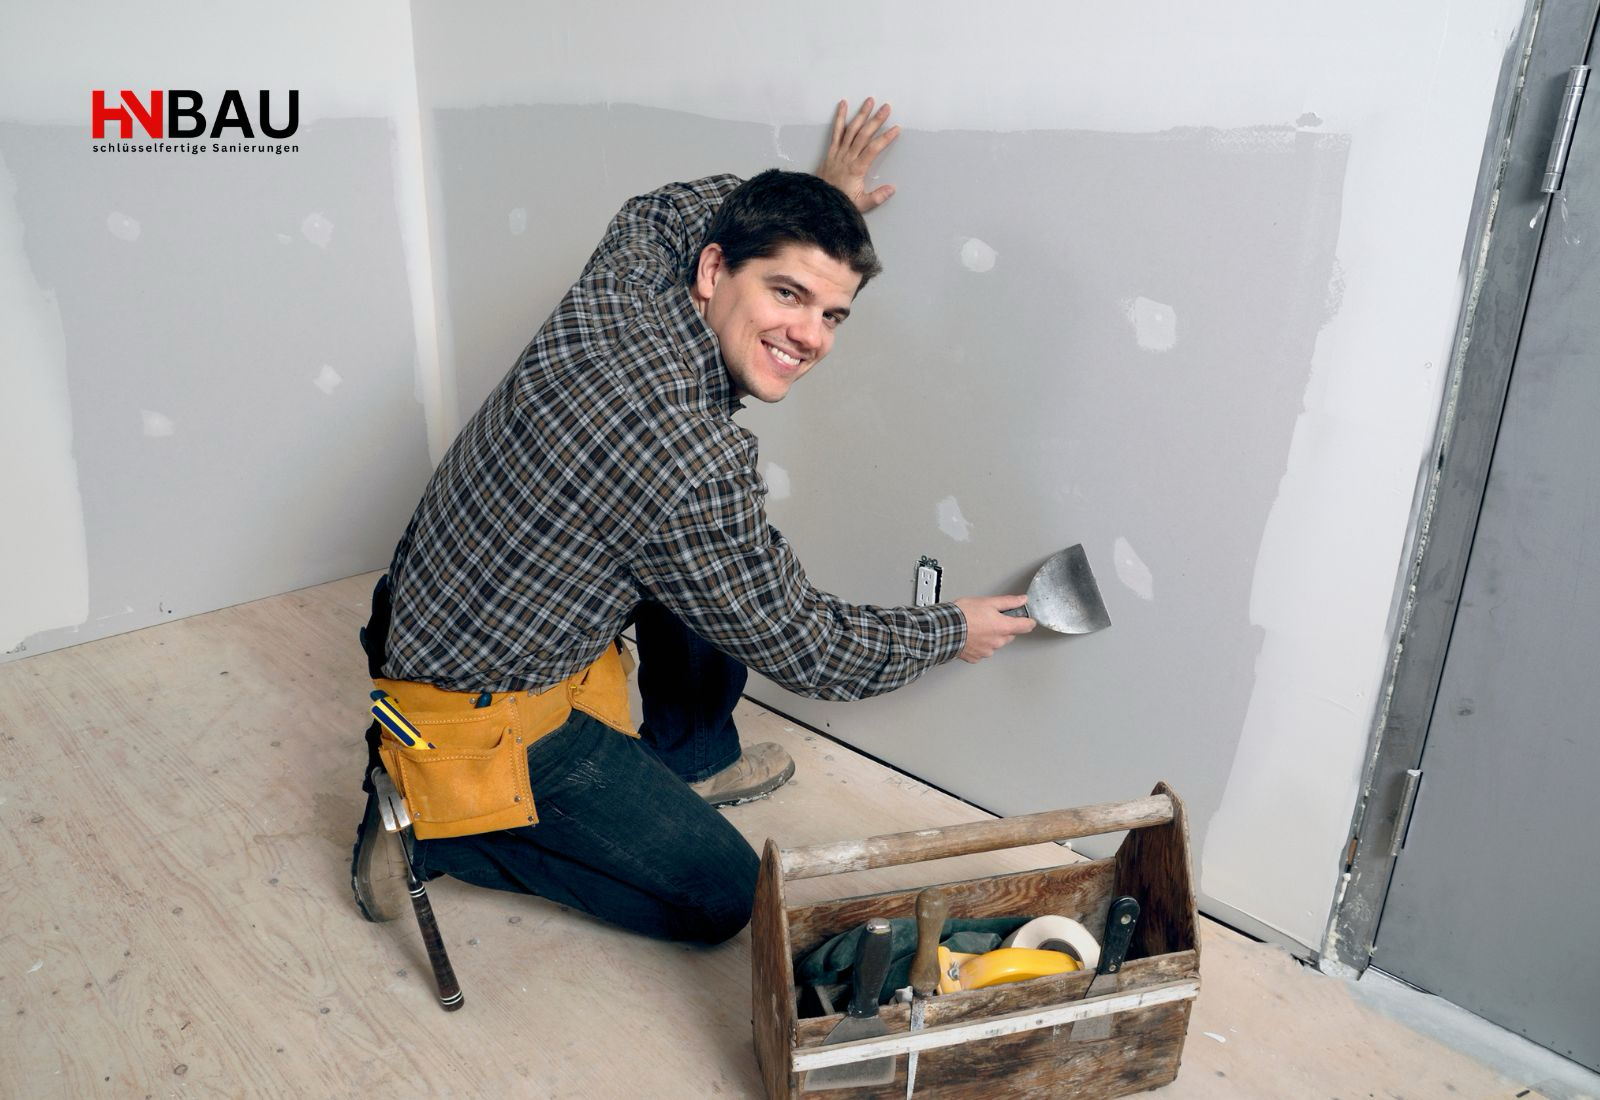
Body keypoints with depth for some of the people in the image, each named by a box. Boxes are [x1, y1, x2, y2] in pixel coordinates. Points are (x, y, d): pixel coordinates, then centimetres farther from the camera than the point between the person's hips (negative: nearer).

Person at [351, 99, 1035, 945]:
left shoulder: (619, 279, -10)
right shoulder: (696, 466, -33)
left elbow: (661, 210, 18)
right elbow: (801, 648, -16)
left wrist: (813, 197, 18)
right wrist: (952, 632, -1)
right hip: (482, 719, -9)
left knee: (721, 572, 15)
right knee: (719, 897, 1)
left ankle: (690, 759, 29)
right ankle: (431, 823, 5)